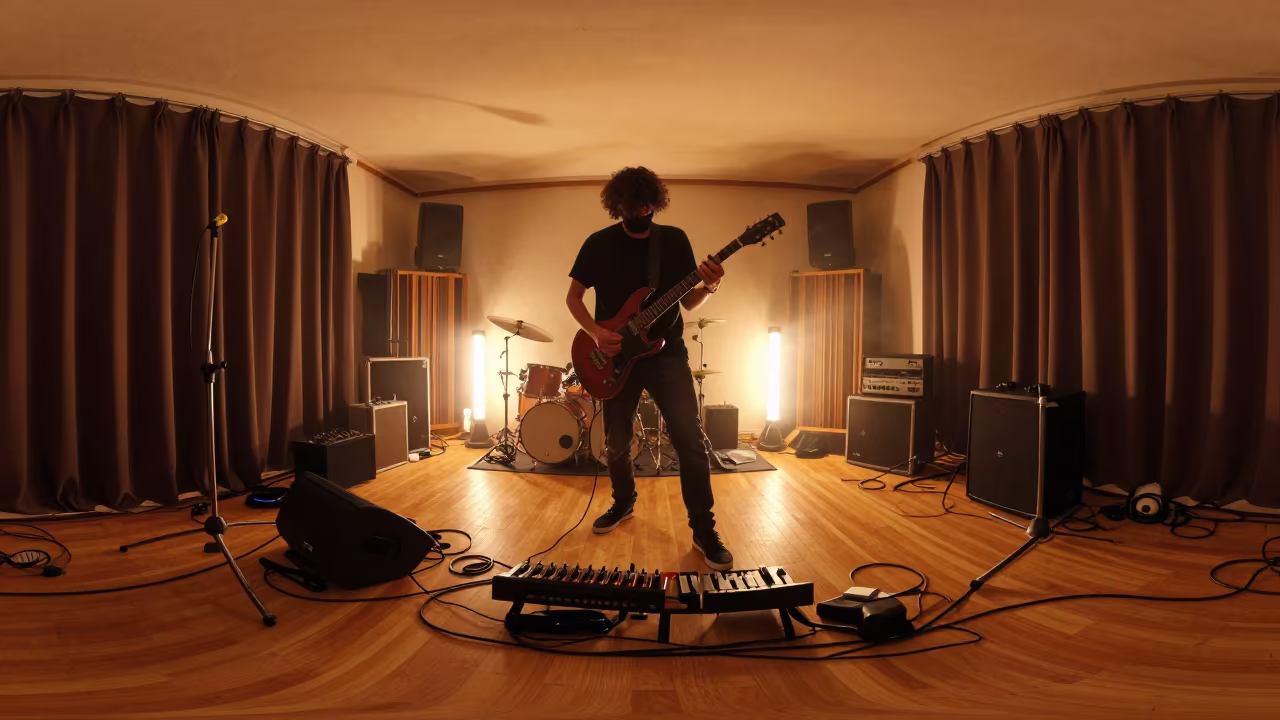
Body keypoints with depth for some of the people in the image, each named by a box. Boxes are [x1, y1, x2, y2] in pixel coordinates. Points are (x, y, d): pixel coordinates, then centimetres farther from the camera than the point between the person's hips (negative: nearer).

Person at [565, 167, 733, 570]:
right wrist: (595, 332, -12)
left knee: (691, 440, -10)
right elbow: (573, 297, 5)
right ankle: (624, 501, 39)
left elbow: (688, 302, 4)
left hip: (666, 353, 0)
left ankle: (703, 530, 2)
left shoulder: (675, 240, 2)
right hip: (616, 356, 1)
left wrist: (709, 287, -18)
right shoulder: (599, 243, 0)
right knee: (616, 443, 11)